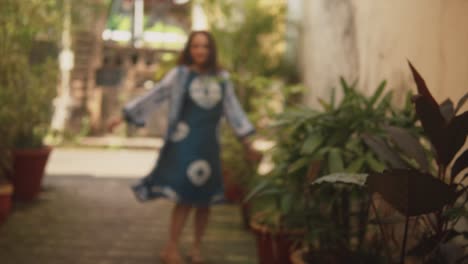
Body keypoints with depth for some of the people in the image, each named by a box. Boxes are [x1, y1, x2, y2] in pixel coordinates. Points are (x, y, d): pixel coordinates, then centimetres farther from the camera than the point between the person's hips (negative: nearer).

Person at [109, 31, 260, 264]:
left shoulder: (222, 79, 10)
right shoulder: (179, 74, 1)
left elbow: (233, 110, 12)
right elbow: (153, 97, 2)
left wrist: (247, 142, 9)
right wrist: (126, 116, -2)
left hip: (209, 144, 4)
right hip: (184, 142, -3)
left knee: (205, 198, 5)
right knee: (185, 196, -12)